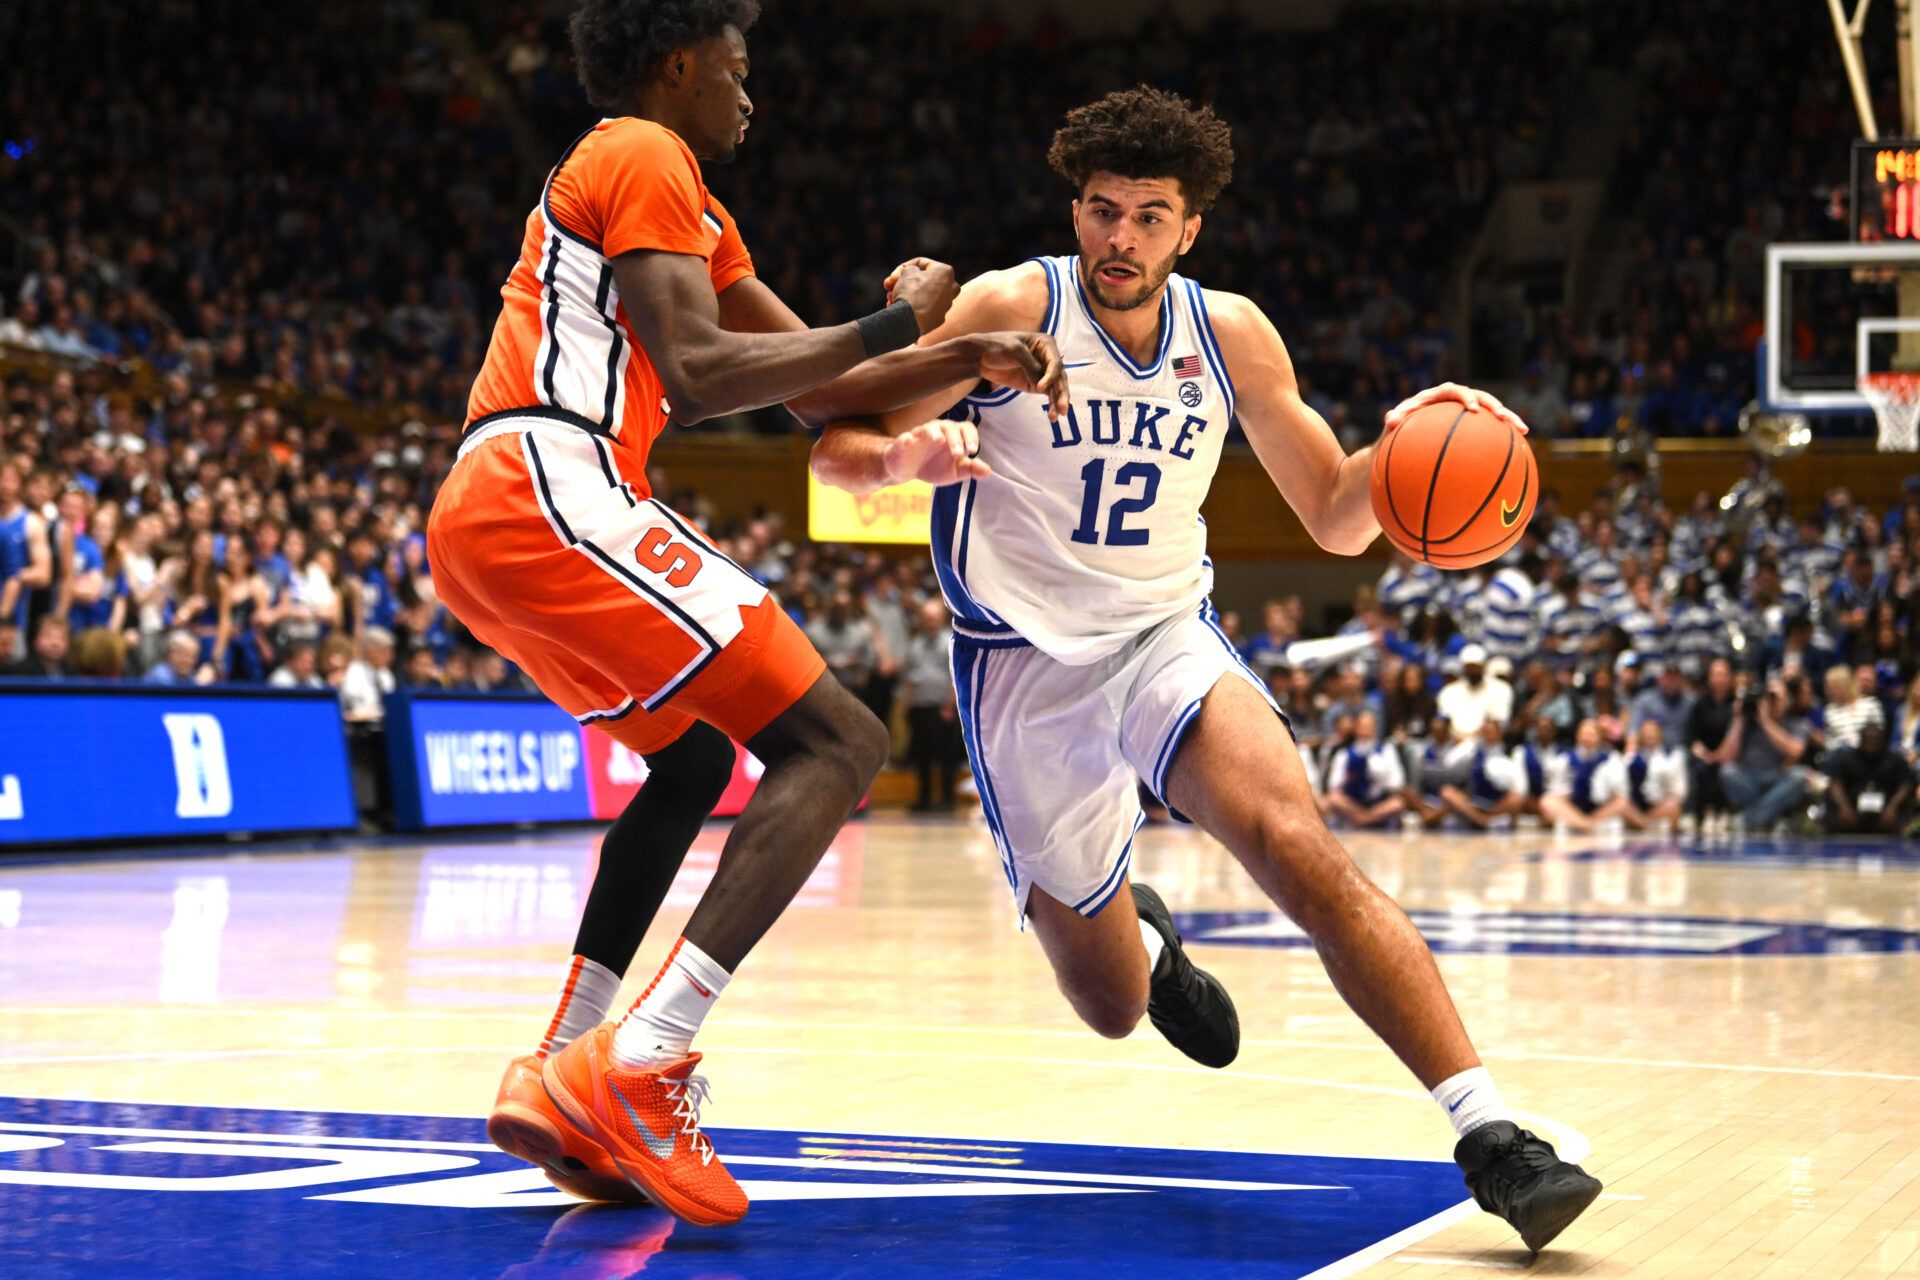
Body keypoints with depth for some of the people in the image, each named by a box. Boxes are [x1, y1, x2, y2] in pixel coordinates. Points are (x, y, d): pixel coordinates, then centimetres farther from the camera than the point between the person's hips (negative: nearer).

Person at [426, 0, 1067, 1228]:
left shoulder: (692, 210, 30)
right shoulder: (646, 159, -1)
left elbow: (820, 379, 31)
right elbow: (698, 378, -15)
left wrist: (970, 357, 16)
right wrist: (893, 321, -6)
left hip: (480, 525, 11)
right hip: (549, 493, -11)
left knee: (695, 753, 29)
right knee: (836, 745, -12)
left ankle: (567, 1079, 17)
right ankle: (636, 1073, -26)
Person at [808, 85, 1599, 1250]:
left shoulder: (1230, 335, 0)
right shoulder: (1013, 310, -9)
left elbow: (1338, 520, 6)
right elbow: (837, 450, -9)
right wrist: (905, 455, -33)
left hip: (1167, 641, 1)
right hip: (1024, 666, -1)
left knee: (1304, 853, -29)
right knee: (1113, 1006, 5)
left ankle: (1489, 1132, -31)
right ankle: (1143, 939, 45)